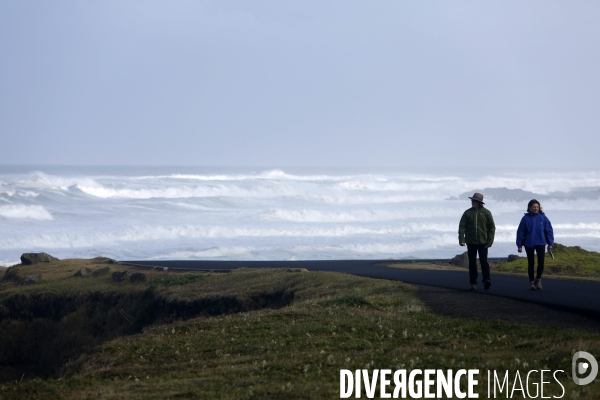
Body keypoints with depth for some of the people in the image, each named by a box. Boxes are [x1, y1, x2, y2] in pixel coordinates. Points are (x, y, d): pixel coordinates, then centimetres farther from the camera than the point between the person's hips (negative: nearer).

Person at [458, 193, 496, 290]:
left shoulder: (486, 213, 2)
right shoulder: (467, 213, 5)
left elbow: (492, 227, 2)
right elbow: (462, 226, 2)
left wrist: (490, 241, -6)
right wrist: (461, 239, -10)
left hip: (483, 242, -2)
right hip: (471, 242, 2)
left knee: (484, 261, -11)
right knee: (472, 263, 5)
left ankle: (486, 280, -12)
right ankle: (473, 283, 10)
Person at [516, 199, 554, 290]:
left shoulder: (543, 217, -3)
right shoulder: (526, 218, -7)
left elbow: (549, 230, 2)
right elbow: (520, 232, -4)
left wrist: (550, 243, 1)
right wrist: (519, 245, -5)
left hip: (541, 243, 1)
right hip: (529, 244, -1)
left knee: (541, 262, -8)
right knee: (531, 263, 5)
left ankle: (538, 279, 15)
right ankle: (531, 282, 18)